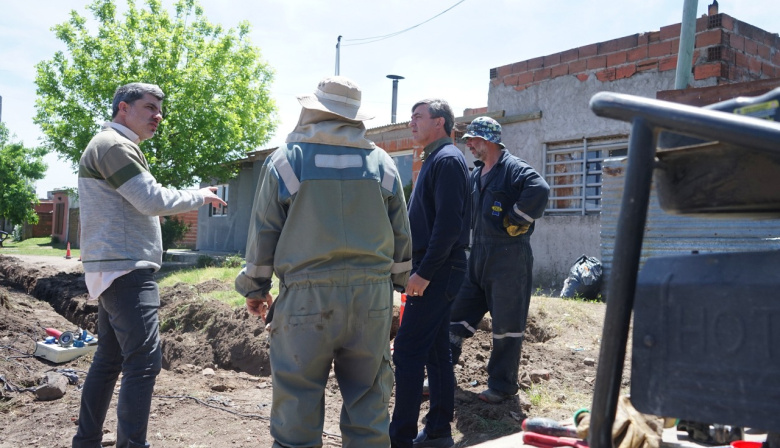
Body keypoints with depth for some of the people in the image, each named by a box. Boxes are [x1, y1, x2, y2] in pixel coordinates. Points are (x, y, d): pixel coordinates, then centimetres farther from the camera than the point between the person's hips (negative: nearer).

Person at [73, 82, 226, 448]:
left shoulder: (117, 147, 22)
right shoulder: (113, 145, -11)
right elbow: (154, 201, -17)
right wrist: (200, 196, -4)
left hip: (115, 271, 11)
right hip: (125, 270, -11)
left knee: (108, 359, 14)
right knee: (144, 360, -13)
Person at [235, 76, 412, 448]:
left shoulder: (286, 160, -2)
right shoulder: (381, 162, 7)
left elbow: (263, 232, 1)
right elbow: (401, 235, 11)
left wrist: (254, 288, 13)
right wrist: (398, 282, 24)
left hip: (307, 296, -3)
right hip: (372, 295, 3)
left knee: (297, 404, 6)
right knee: (369, 402, 12)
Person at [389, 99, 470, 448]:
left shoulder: (447, 160, -12)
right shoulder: (435, 159, 19)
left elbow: (449, 223, -21)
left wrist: (424, 272, -22)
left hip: (437, 271, -10)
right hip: (433, 271, 10)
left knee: (407, 351, -9)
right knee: (436, 351, 12)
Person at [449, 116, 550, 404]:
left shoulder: (514, 169, -11)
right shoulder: (476, 175, 16)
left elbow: (539, 190, -29)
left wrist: (515, 220, -21)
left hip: (509, 258, -8)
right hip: (477, 256, 9)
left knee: (506, 325, 1)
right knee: (458, 315, 11)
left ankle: (502, 385, 13)